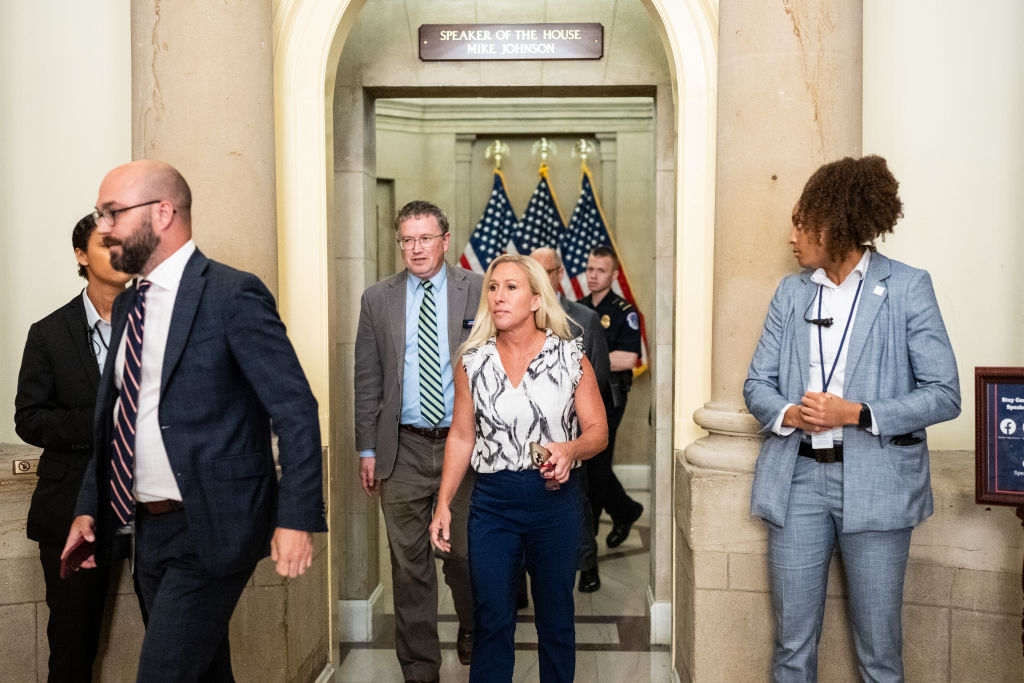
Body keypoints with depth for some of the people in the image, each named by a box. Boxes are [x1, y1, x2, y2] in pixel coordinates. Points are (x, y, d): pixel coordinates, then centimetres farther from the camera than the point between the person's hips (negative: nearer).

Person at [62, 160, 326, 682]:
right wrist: (88, 507, 11)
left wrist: (296, 519, -21)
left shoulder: (234, 295, -13)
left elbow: (296, 411, -16)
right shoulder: (127, 306, 11)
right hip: (147, 527, 8)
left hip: (211, 529, -8)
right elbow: (113, 419, 18)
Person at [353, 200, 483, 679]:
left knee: (465, 553, 11)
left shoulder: (479, 292, 1)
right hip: (403, 448, 1)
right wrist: (367, 449, 3)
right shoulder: (377, 299, 5)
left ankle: (473, 632, 40)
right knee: (409, 562, 7)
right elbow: (367, 380, 7)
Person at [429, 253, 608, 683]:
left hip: (556, 499, -1)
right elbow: (461, 437, 8)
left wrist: (571, 449, -22)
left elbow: (598, 431, 0)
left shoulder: (571, 357, -2)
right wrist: (443, 504, 3)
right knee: (491, 619, 5)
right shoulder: (472, 362, 3)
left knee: (556, 616, 11)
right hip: (492, 502, 1)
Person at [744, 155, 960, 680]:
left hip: (875, 482, -3)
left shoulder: (907, 287, -3)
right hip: (798, 477, 3)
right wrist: (789, 414, -13)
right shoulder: (791, 292, 9)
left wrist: (857, 414, -17)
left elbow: (944, 394, -5)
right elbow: (757, 383, 9)